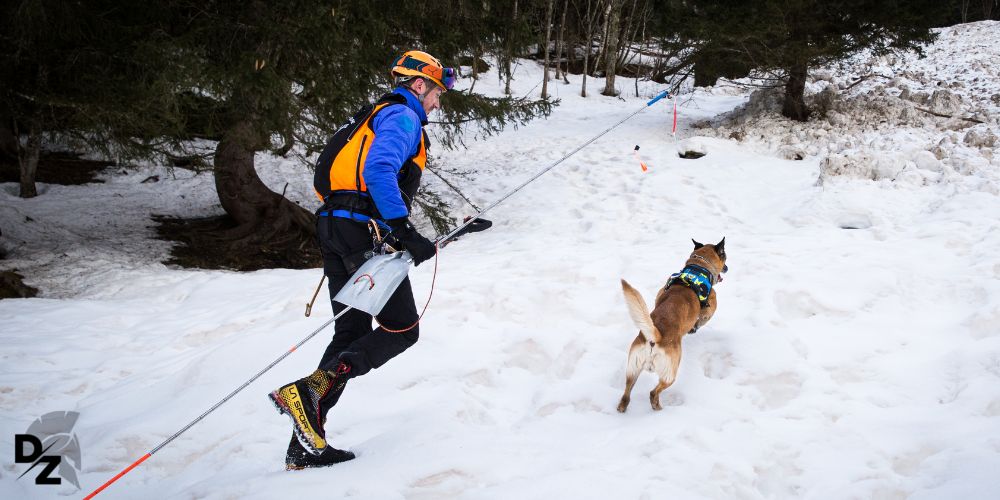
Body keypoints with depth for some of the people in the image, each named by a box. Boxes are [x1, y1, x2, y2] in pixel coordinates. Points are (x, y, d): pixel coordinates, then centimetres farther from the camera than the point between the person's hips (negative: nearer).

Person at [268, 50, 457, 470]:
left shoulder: (373, 117, 27)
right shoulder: (403, 116, -3)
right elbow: (379, 171, -22)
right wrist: (405, 232, -25)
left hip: (333, 229, 10)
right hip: (364, 232, -9)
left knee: (352, 331, 10)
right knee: (401, 329, -3)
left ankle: (306, 447, 7)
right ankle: (310, 390, -18)